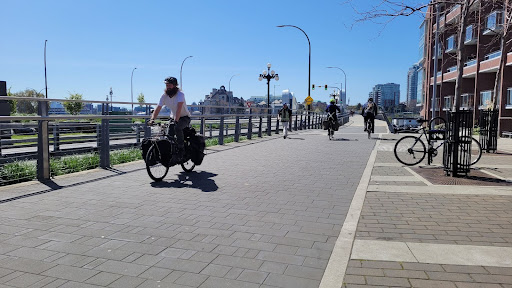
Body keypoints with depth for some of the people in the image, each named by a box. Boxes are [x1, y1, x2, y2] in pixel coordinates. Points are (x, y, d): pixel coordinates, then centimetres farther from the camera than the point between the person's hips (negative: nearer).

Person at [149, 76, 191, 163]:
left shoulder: (180, 94, -22)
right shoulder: (164, 95, -7)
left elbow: (179, 108, -36)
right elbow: (158, 108, -9)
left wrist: (176, 121, -48)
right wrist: (152, 119, -24)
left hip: (184, 117, -5)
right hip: (173, 117, 6)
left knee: (177, 128, -34)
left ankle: (181, 150, -20)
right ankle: (171, 154, 12)